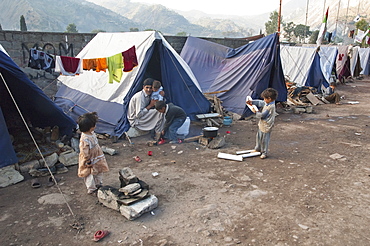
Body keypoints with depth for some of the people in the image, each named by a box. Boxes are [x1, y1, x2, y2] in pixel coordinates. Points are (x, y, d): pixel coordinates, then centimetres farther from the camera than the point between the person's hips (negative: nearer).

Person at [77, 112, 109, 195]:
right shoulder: (85, 140, -34)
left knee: (99, 173, 24)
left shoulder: (92, 133, -6)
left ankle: (98, 185, 43)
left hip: (97, 159, 9)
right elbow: (84, 152, -27)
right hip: (90, 162, -9)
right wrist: (87, 162, -18)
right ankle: (92, 190, 28)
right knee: (90, 176, 12)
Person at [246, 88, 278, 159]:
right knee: (258, 137, 23)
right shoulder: (267, 103, 2)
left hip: (266, 127, -10)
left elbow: (262, 115, -23)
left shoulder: (271, 107, -26)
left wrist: (255, 112, -9)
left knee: (264, 140, 4)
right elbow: (260, 102, 19)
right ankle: (257, 149, 42)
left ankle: (264, 153, 19)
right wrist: (252, 102, 10)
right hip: (262, 125, 10)